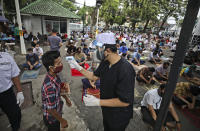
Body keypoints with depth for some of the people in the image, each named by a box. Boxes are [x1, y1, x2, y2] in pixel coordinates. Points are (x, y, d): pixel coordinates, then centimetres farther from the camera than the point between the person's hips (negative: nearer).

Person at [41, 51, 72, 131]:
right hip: (52, 118, -7)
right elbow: (51, 109, -29)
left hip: (56, 113, 7)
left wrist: (66, 98, 14)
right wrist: (62, 121, -16)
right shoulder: (50, 85, -39)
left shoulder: (55, 76, -13)